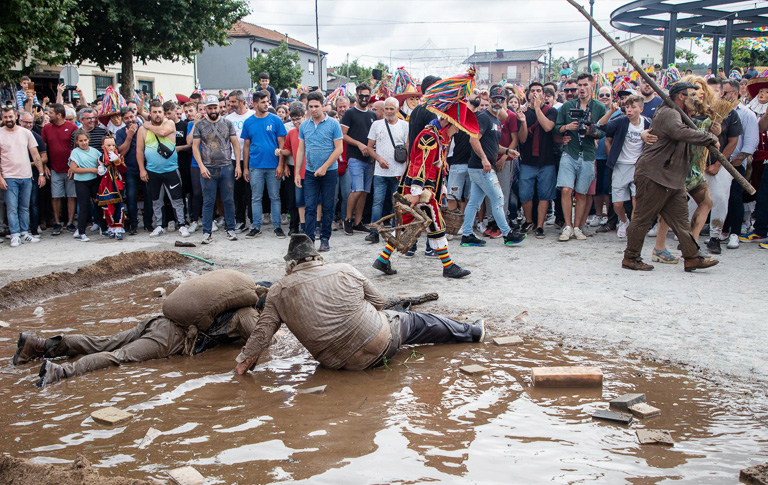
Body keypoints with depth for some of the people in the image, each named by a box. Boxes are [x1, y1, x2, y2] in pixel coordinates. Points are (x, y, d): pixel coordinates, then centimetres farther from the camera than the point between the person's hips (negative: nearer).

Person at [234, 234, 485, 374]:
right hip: (381, 344, -1)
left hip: (337, 361, 2)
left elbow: (263, 330, -2)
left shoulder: (279, 292, -2)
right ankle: (471, 332, 47)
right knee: (413, 321, 27)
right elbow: (377, 301, 7)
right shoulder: (344, 270, 0)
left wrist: (245, 358, 10)